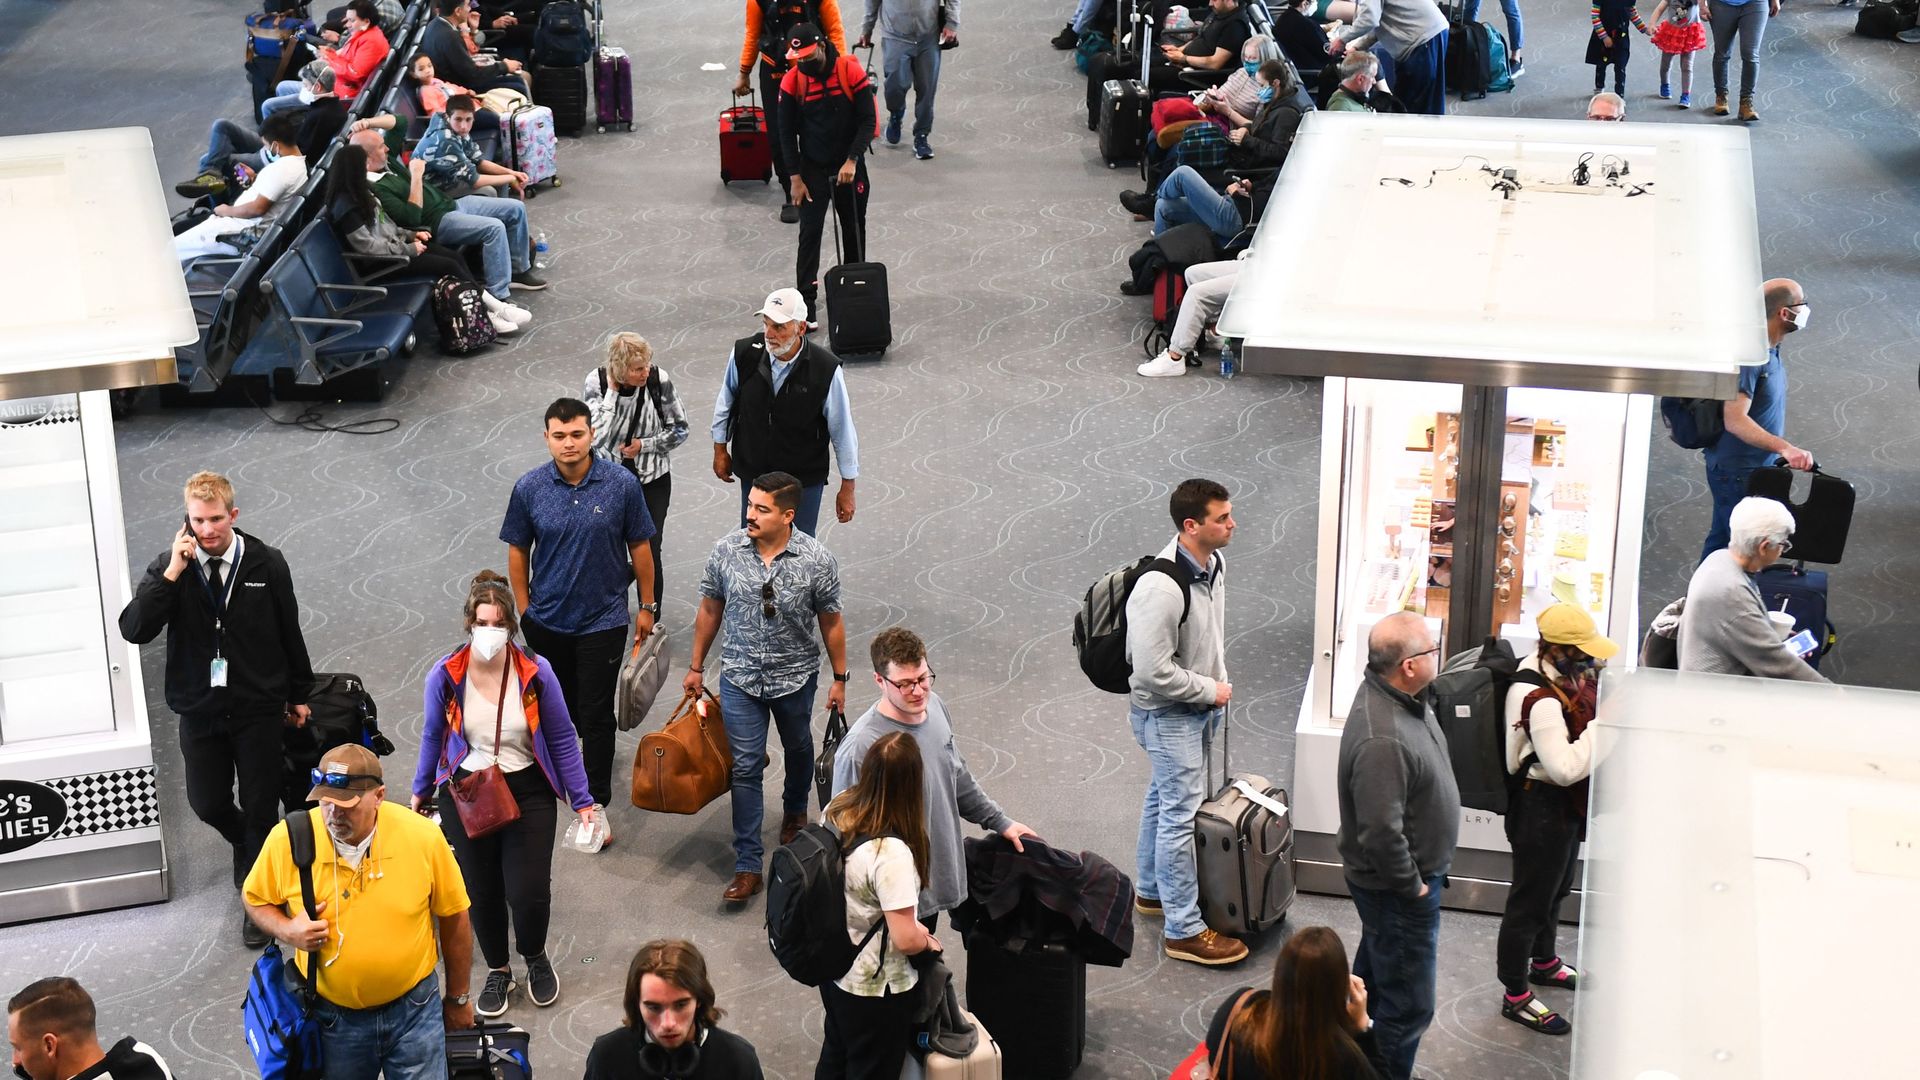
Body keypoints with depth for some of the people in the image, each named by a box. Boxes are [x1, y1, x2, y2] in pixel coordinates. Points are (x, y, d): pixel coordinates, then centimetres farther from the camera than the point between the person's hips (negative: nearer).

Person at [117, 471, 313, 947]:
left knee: (261, 807, 5)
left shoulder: (267, 564, -8)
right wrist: (172, 574, -27)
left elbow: (290, 633, 3)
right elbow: (134, 630, -20)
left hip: (258, 707, -1)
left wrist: (299, 694, 10)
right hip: (200, 710, 1)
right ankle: (245, 844, 45)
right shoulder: (169, 567, -8)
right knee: (207, 803, 10)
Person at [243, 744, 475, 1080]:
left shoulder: (423, 836, -17)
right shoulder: (287, 840, -16)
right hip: (331, 1016, 1)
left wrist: (458, 999, 6)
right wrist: (286, 930, -18)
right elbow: (256, 900, 3)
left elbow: (454, 919, -3)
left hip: (414, 1008, 0)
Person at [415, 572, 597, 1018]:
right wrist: (421, 793, 17)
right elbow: (434, 738, 6)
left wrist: (583, 802, 0)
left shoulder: (536, 672, -14)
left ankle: (536, 958, 27)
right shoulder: (445, 675, -12)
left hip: (528, 792, -1)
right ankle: (498, 972, 36)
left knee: (529, 893, -7)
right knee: (482, 891, 8)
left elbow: (562, 739, -3)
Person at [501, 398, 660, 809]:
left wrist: (647, 606, 2)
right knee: (562, 698, 23)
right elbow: (518, 551, 1)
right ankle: (590, 741, 52)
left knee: (596, 713, 0)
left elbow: (639, 547, -3)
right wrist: (524, 609, 4)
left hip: (604, 620, -3)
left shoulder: (622, 485, -15)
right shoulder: (529, 489, -11)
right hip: (547, 620, 3)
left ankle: (595, 806, 9)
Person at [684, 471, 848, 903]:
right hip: (740, 677, 0)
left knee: (798, 750, 24)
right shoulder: (726, 551, -13)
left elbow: (831, 623, -6)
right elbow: (709, 611, 1)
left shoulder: (817, 560, -18)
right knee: (745, 768, -1)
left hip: (795, 677, 0)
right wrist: (696, 667, 7)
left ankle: (795, 810, 54)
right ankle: (747, 865, 5)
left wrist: (840, 679, 0)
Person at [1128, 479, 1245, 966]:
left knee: (1164, 798, 24)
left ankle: (1151, 890, 42)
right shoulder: (1161, 588, -32)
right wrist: (1210, 691, -18)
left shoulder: (1214, 563, -3)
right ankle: (1184, 930, 5)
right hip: (1167, 713, -9)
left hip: (1200, 706, 9)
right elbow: (1154, 672, -30)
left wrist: (1218, 684, 12)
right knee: (1180, 814, -3)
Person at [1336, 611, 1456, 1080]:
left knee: (1373, 978, 27)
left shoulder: (1400, 697, -3)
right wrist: (1412, 886, -19)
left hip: (1399, 879, 11)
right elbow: (1381, 833, -34)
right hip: (1398, 890, -11)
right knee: (1409, 1005, 1)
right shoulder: (1382, 739, -36)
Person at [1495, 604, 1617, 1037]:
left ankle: (1544, 963, 51)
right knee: (1530, 900, 4)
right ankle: (1515, 996, 18)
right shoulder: (1540, 700, -32)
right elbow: (1566, 768, -36)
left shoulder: (1567, 673, -4)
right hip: (1542, 808, -10)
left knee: (1556, 887, 29)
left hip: (1568, 805, 10)